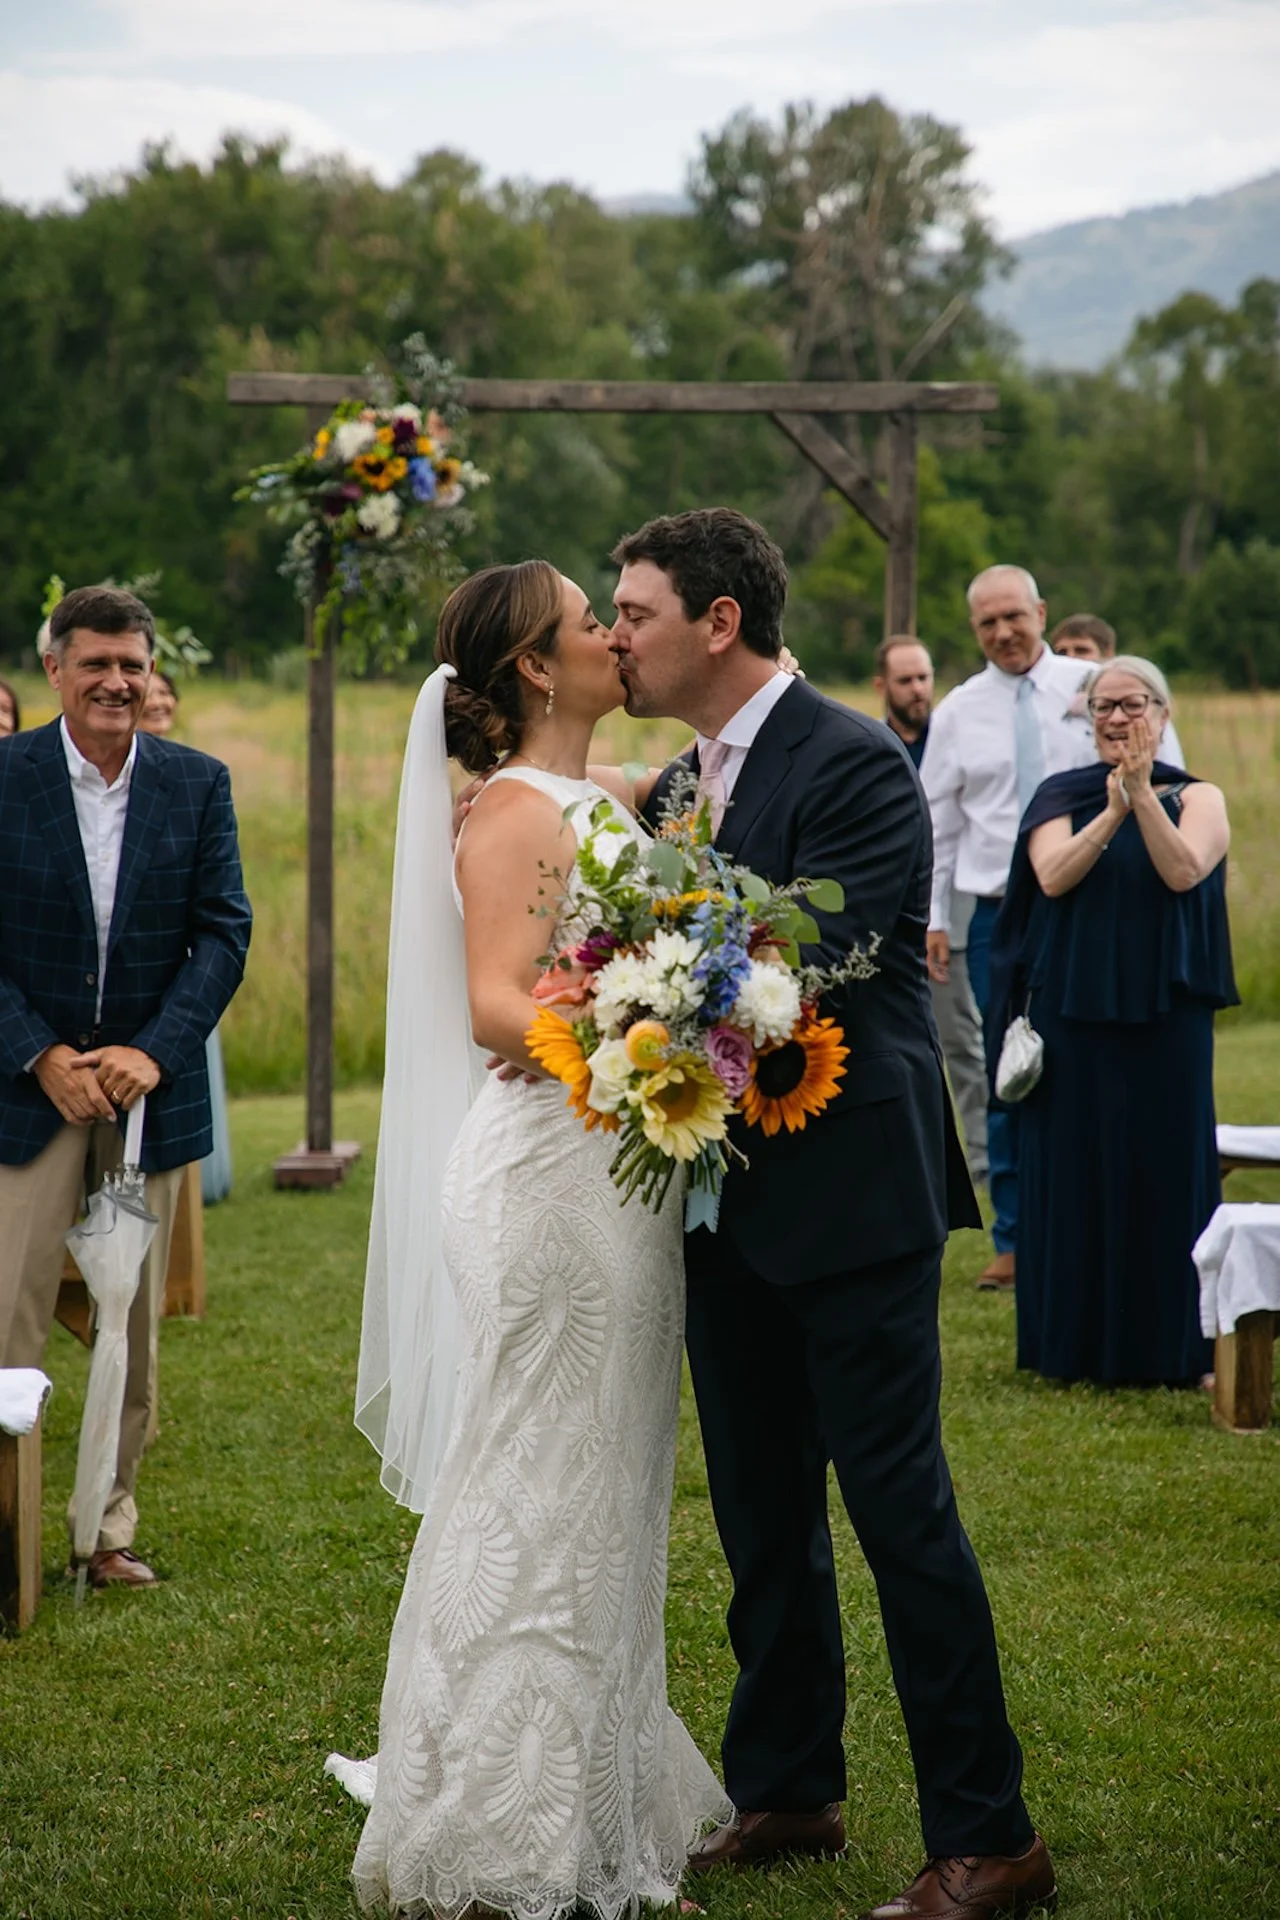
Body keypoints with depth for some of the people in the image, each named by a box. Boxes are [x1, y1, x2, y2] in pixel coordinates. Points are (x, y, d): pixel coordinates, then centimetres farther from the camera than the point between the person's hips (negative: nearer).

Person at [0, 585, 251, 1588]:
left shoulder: (198, 783, 2)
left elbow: (224, 933, 0)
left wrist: (152, 1052, -12)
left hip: (151, 1084, 2)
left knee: (134, 1329, 10)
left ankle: (112, 1530, 20)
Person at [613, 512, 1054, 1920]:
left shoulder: (853, 766, -14)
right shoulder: (677, 788, 12)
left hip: (850, 1193, -8)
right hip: (731, 1205, 8)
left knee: (901, 1512, -4)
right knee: (762, 1520, 16)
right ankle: (785, 1793, 30)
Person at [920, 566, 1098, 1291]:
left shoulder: (1093, 689, 1)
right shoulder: (959, 711, 7)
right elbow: (936, 822, 10)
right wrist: (932, 918, 4)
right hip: (999, 914, 2)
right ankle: (1015, 1241, 14)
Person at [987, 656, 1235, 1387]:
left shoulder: (1197, 797, 5)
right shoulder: (1061, 797, 7)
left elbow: (1184, 871, -14)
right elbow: (1052, 876, -9)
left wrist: (1142, 794, -21)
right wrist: (1113, 811, -20)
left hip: (1165, 1015, -1)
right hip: (1074, 1008, 1)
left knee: (1164, 1165, 0)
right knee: (1075, 1167, 3)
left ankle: (1169, 1345, 9)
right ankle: (1079, 1344, 12)